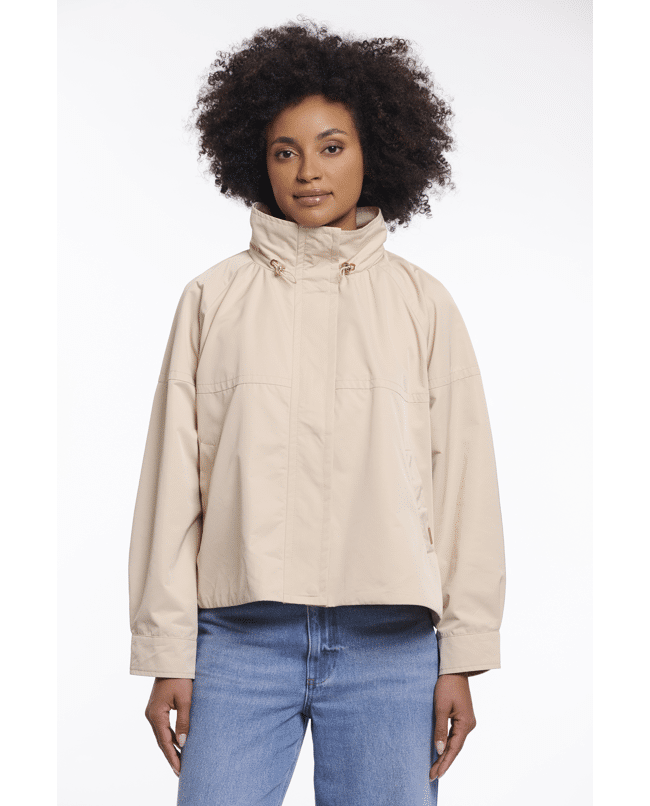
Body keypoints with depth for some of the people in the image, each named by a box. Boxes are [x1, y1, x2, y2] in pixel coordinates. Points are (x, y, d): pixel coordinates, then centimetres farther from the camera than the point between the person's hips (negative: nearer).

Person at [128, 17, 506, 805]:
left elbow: (464, 482, 5)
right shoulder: (213, 299, 6)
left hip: (388, 646, 0)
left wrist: (462, 655, 1)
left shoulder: (421, 304, 6)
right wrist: (166, 652, 2)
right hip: (241, 637, 0)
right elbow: (172, 482, 5)